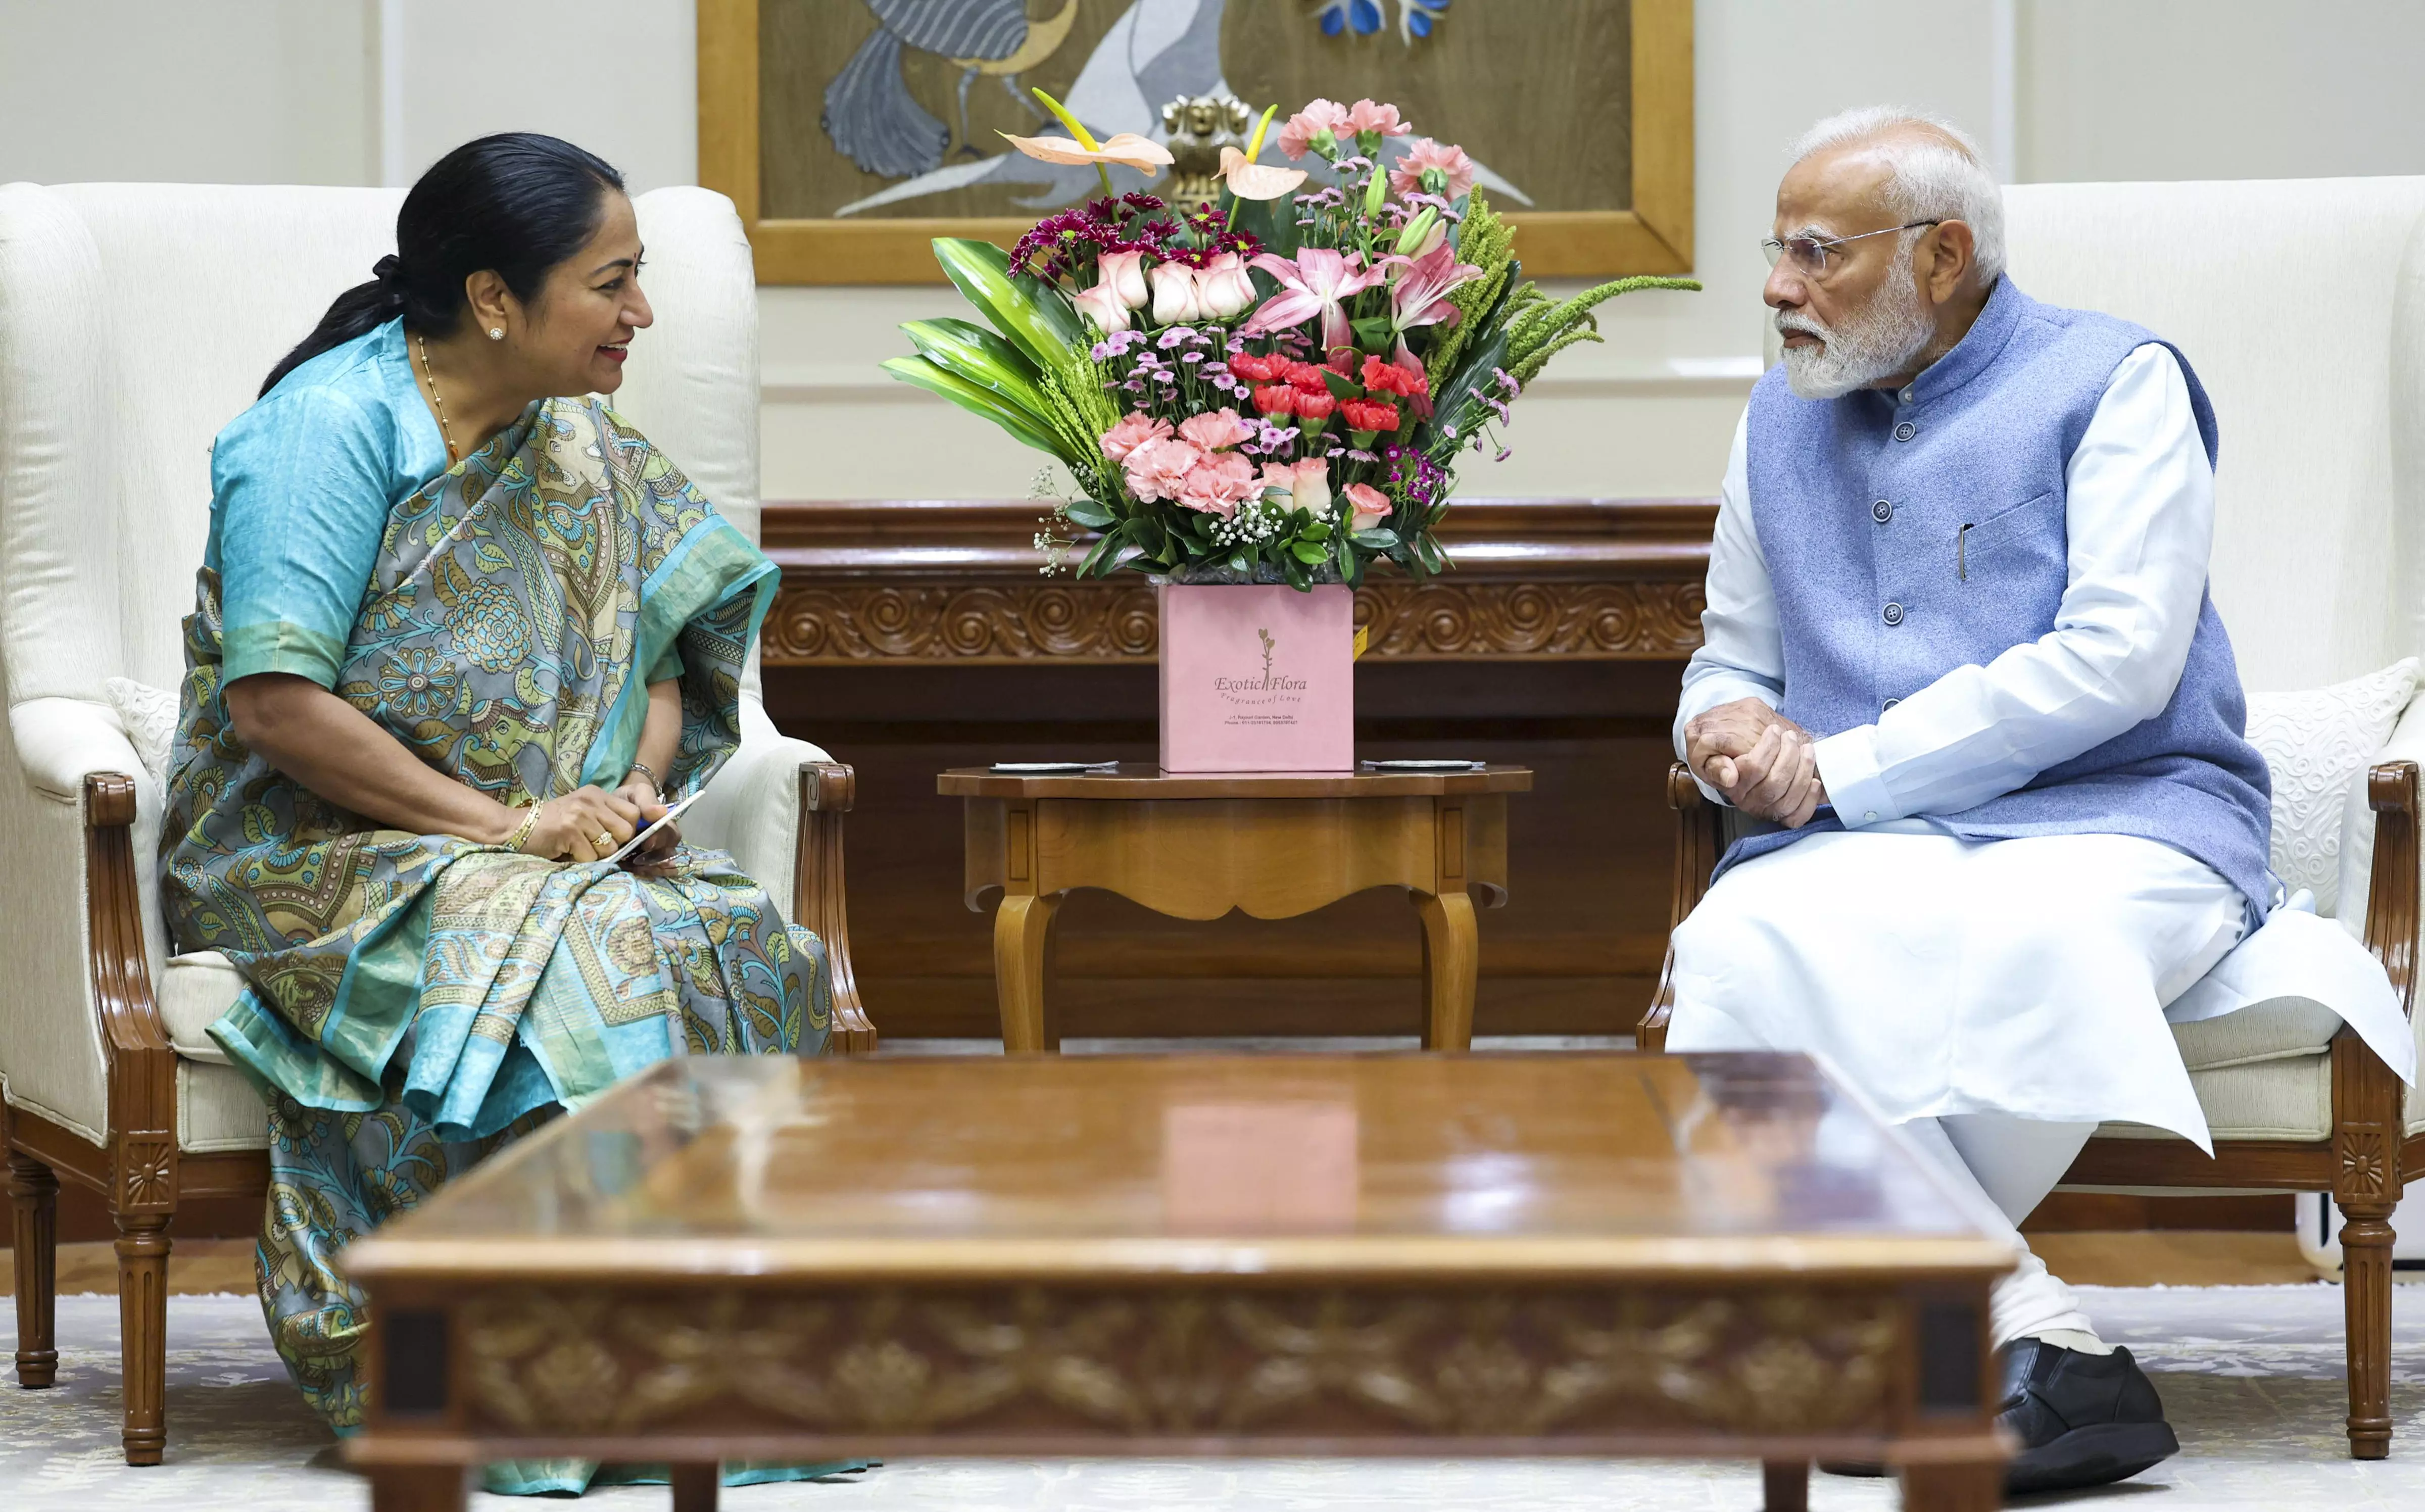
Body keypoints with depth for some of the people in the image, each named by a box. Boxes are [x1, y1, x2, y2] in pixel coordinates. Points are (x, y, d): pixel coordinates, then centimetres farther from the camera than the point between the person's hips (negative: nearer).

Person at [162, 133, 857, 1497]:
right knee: (582, 956, -34)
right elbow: (274, 705, -20)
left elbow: (660, 662, 15)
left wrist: (636, 788, -9)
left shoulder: (587, 457, 10)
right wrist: (501, 824, -23)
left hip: (554, 847, 7)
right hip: (309, 857, -7)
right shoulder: (333, 425, -13)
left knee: (742, 946, -23)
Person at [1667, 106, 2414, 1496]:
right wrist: (1732, 725, 3)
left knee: (2023, 930, -41)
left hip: (2123, 824, -4)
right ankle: (2038, 1343, -37)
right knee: (1741, 947, -32)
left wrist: (1839, 770, -10)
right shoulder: (1784, 424, 21)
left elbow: (2118, 660, -9)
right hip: (1865, 856, 4)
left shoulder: (2117, 382, 3)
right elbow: (1734, 658, 31)